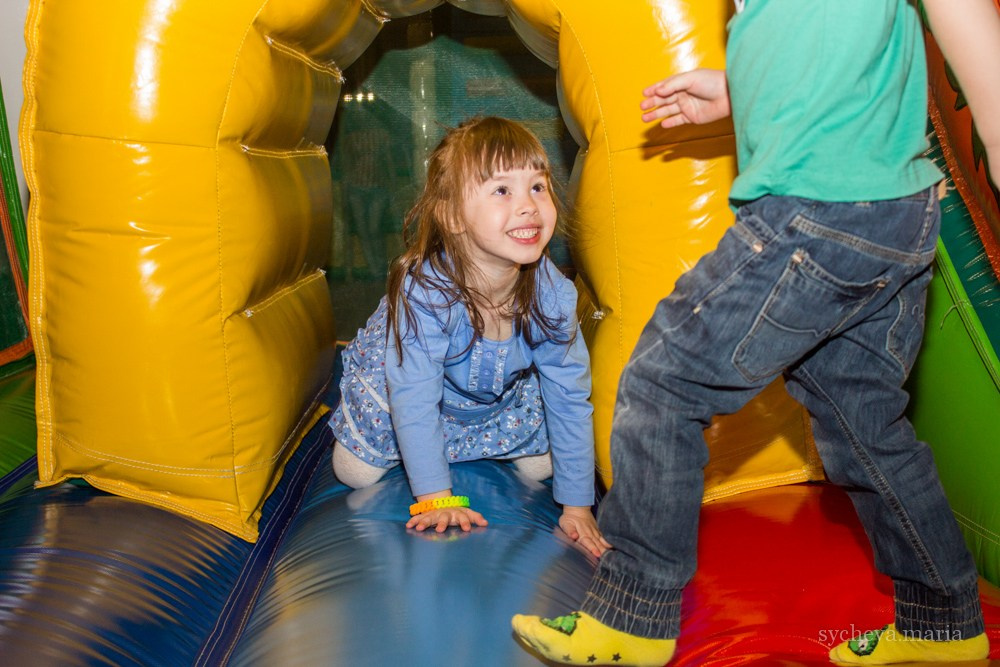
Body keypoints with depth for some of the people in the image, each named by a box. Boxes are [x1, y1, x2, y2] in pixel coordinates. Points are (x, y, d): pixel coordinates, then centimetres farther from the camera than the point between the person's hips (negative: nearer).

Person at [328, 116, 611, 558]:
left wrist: (577, 504, -18)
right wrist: (436, 498, -31)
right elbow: (414, 399, -34)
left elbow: (569, 398, -21)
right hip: (399, 382, -3)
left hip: (501, 397, 3)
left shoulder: (552, 292, -31)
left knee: (539, 468, 8)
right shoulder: (423, 291, -43)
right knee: (356, 474, 1)